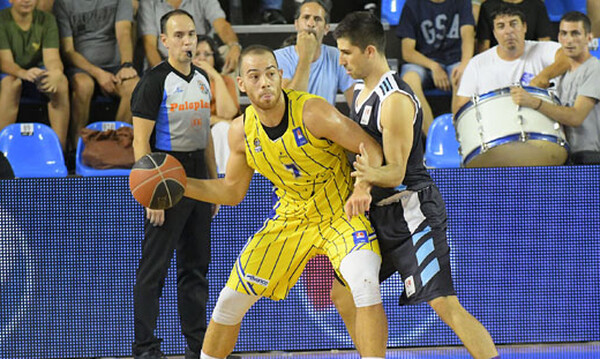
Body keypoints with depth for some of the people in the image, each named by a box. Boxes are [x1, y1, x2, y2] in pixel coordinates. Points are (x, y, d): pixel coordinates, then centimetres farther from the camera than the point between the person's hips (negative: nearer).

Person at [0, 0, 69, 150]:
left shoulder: (47, 20, -4)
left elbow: (52, 58, -15)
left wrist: (56, 73, -41)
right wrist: (24, 73, -46)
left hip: (37, 72, 2)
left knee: (61, 82, -29)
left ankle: (60, 148, -31)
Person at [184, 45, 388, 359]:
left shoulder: (311, 112, -23)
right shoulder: (241, 130, -7)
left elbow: (373, 150, -19)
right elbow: (232, 191, 8)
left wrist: (363, 188, -39)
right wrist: (180, 185, -6)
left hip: (342, 213, -5)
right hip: (291, 217, 5)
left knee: (365, 287, -30)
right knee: (231, 299, 3)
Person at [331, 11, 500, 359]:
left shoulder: (396, 101, -18)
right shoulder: (361, 91, 11)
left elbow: (396, 173, -21)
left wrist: (372, 174, -39)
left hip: (412, 212, -10)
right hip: (381, 214, 10)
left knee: (446, 304, -17)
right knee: (342, 294, 12)